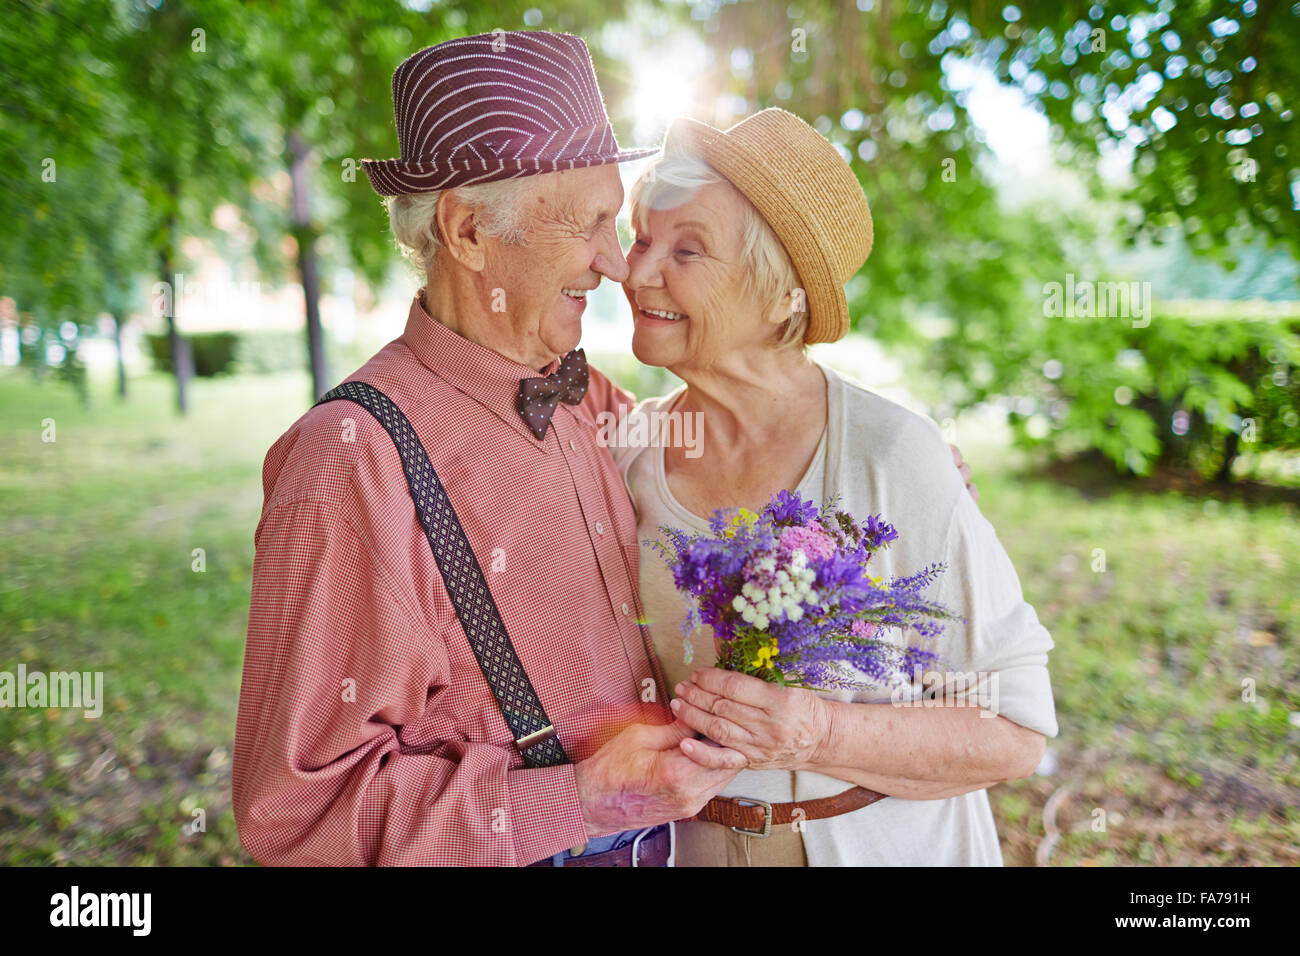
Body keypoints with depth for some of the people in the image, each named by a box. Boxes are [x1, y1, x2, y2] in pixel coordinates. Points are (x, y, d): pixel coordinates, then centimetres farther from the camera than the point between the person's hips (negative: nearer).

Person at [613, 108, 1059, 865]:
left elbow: (1016, 731, -16)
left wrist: (820, 735, -28)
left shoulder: (891, 455, -21)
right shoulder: (627, 454, -9)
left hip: (885, 840, -3)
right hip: (695, 842, 4)